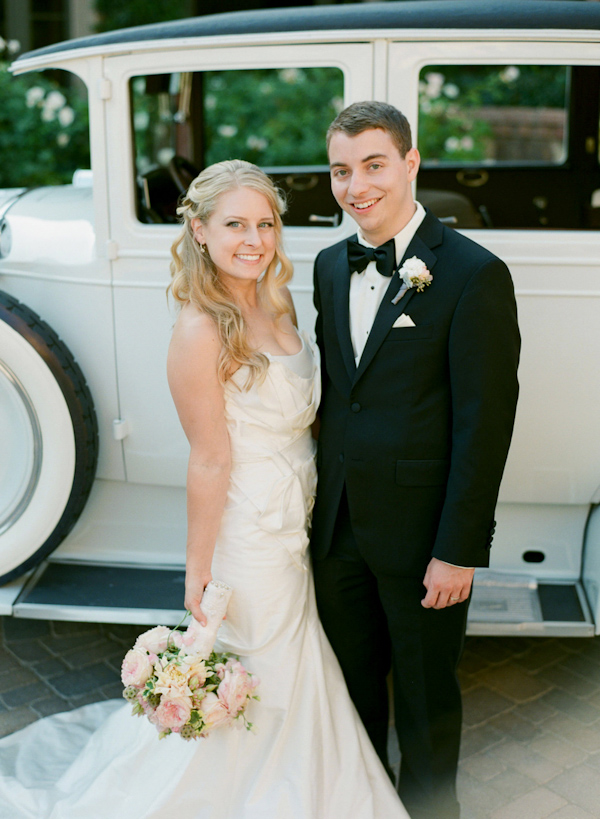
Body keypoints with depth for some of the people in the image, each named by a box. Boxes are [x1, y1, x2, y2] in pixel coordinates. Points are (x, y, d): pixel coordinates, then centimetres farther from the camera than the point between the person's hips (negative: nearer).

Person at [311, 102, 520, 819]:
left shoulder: (473, 275, -15)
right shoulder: (330, 265, 5)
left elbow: (484, 423, -16)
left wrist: (460, 550, -16)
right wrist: (323, 499, 9)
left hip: (420, 536, -5)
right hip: (338, 525, 6)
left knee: (425, 695, 15)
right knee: (353, 678, 23)